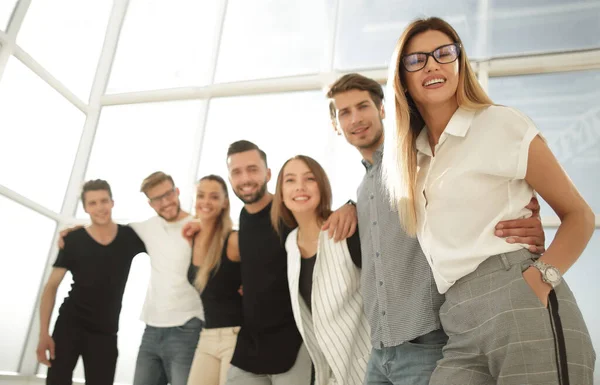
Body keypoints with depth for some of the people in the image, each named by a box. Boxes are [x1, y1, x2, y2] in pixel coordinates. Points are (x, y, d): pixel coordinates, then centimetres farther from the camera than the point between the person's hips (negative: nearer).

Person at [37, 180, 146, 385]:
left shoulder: (130, 236, -3)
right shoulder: (73, 240, -6)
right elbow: (51, 287, -3)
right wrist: (43, 333, -10)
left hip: (106, 333, 1)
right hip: (69, 326, -1)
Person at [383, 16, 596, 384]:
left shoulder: (501, 123, 1)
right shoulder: (409, 152, 16)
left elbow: (580, 215, 1)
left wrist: (542, 278, -15)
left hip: (520, 305, -4)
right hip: (461, 325, 5)